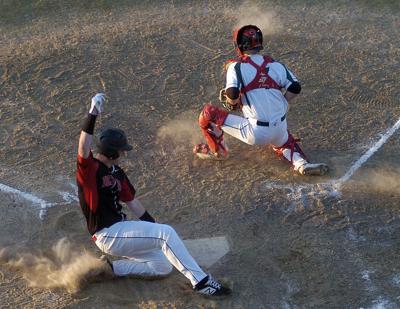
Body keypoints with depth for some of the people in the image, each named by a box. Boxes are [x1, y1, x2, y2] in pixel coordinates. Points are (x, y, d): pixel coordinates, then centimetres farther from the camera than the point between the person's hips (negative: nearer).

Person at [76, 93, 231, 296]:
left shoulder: (117, 173, 14)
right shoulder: (89, 169, -12)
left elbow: (132, 203, 18)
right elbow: (83, 149, -34)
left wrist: (154, 226, 14)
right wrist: (93, 114, -42)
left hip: (121, 228, 10)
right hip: (108, 236, -10)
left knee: (164, 266, 4)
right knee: (166, 232, -20)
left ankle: (112, 269, 5)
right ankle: (200, 281, -18)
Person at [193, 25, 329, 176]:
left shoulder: (236, 66, -4)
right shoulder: (275, 64, 9)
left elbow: (232, 95, -16)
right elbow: (295, 88, 5)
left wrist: (231, 102, 7)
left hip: (255, 132, -5)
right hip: (279, 129, 5)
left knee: (208, 113, 10)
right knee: (284, 142, 40)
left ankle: (216, 151, 30)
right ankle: (302, 164, 11)